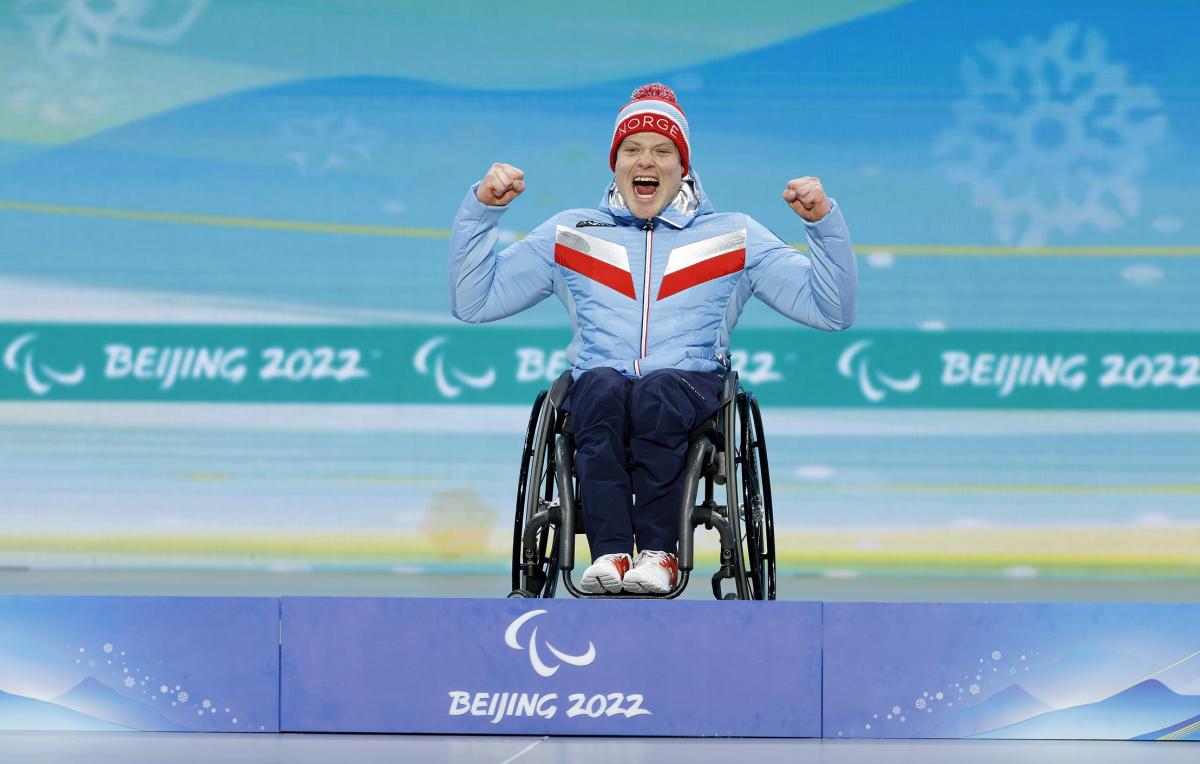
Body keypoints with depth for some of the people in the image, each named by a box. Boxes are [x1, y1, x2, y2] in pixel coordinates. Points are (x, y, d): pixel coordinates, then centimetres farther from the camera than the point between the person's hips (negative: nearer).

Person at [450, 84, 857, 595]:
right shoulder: (569, 234, 23)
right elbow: (472, 302, 19)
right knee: (602, 387, -36)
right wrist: (481, 209, 9)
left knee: (656, 392, -37)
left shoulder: (734, 236, 20)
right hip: (600, 385, 1)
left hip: (691, 386, -1)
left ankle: (659, 552, -38)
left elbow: (832, 311, 14)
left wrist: (823, 222, -1)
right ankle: (610, 552, -45)